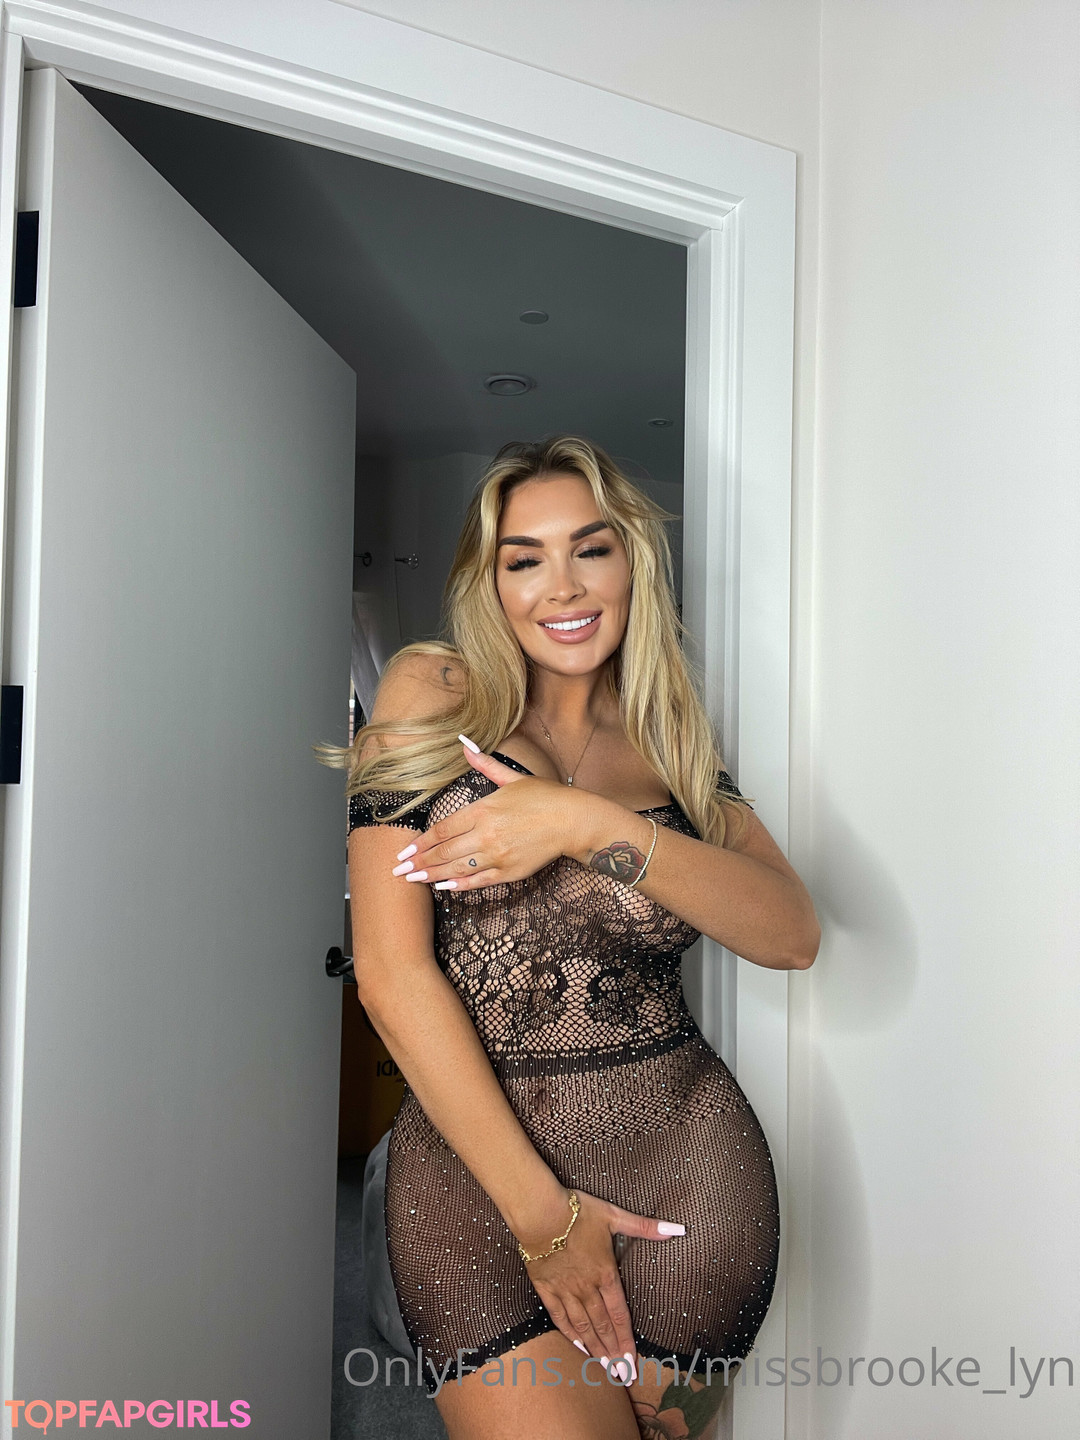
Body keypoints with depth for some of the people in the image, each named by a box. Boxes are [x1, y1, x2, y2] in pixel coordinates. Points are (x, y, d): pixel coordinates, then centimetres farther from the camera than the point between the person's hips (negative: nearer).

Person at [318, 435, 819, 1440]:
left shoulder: (672, 743, 7)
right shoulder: (431, 696, -3)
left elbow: (792, 934, -8)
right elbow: (392, 974, -9)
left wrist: (587, 823, -22)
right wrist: (540, 1209, -10)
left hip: (684, 1173, 3)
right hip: (472, 1167, -2)